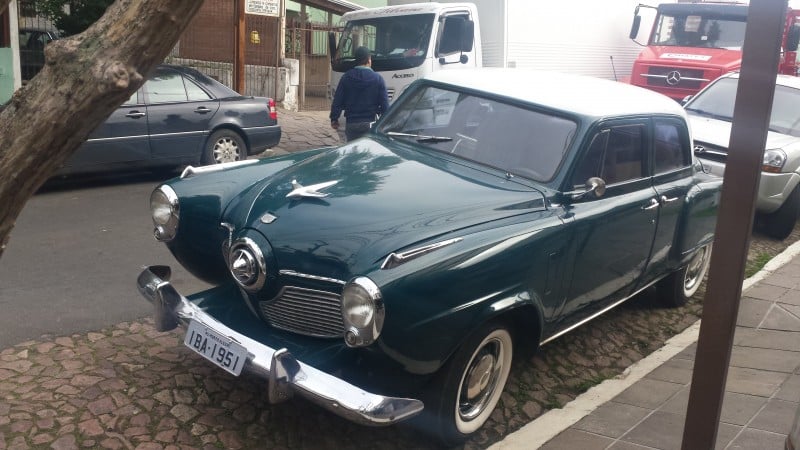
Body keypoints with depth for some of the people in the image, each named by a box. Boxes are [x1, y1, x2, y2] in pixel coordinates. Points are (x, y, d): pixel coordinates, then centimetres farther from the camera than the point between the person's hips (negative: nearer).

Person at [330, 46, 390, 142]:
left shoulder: (346, 77, 2)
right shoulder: (377, 78, -3)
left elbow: (337, 101, 1)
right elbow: (384, 104, -4)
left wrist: (334, 119, 11)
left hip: (351, 124, 2)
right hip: (369, 124, -2)